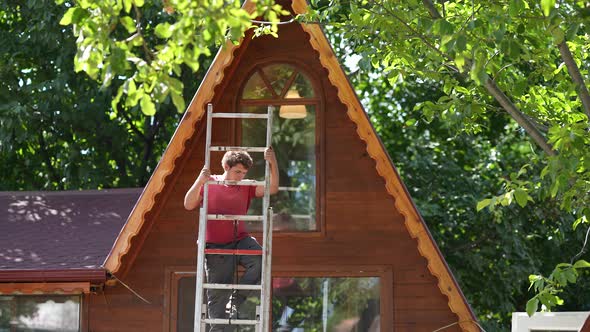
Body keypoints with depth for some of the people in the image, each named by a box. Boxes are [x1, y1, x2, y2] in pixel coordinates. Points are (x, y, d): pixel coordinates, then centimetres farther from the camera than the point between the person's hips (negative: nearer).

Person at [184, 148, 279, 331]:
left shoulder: (246, 187, 9)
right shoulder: (209, 184, 2)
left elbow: (272, 188, 0)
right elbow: (188, 205, -8)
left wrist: (273, 163, -14)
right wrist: (199, 182, -22)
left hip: (240, 240, 3)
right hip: (216, 246, -2)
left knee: (260, 260, -27)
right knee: (218, 290, -4)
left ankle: (235, 301, -12)